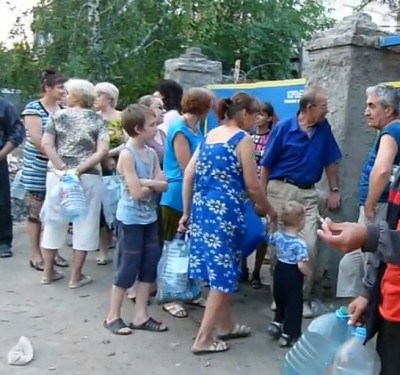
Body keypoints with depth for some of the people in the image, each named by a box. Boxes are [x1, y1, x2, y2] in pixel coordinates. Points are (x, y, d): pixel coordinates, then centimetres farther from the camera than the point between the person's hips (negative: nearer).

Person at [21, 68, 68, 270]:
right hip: (38, 169, -5)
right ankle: (35, 254, 12)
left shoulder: (62, 109, 9)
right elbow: (36, 138, -17)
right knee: (37, 213, 3)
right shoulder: (33, 108, -8)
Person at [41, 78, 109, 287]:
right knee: (83, 224, 7)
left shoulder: (57, 116, 4)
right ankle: (76, 276, 13)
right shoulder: (97, 120, 2)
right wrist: (78, 170, -13)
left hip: (57, 175, 2)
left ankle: (48, 272, 25)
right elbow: (102, 151, -11)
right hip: (87, 178, -2)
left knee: (54, 221, 14)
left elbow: (46, 144, -8)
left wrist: (63, 169, -12)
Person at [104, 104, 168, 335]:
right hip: (131, 219, -7)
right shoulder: (127, 154, -16)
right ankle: (113, 316, 18)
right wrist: (155, 185, -5)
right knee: (128, 269, 2)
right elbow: (137, 193, -21)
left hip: (150, 218, 8)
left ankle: (141, 316, 23)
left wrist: (147, 182, -16)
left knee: (149, 266, 11)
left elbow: (165, 185, 1)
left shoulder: (151, 153, 6)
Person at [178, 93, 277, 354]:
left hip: (202, 209, 8)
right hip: (225, 212, -8)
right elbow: (252, 186, -9)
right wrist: (268, 209, 9)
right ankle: (203, 339, 9)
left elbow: (188, 175, 10)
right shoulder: (243, 139, -7)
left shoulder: (210, 135, 14)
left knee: (219, 270, 18)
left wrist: (187, 212, 16)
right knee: (223, 274, 3)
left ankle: (226, 326, 32)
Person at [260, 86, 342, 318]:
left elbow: (330, 161, 11)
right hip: (280, 190, -2)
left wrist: (335, 190, 8)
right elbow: (267, 165, -3)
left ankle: (303, 297, 8)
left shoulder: (324, 128, 2)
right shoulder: (284, 128, -8)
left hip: (308, 194, 2)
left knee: (309, 247, -7)